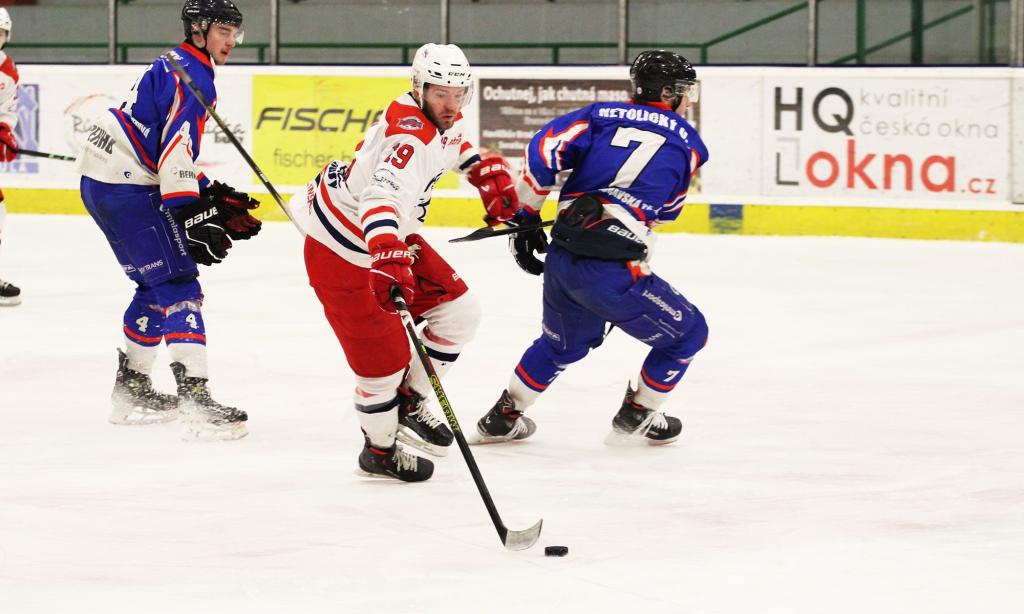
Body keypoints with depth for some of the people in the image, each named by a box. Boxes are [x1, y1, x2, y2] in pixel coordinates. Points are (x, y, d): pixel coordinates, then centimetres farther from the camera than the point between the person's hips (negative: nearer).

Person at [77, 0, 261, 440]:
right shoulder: (192, 75, -12)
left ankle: (131, 389, 29)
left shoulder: (174, 67, 20)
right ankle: (196, 401, -21)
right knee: (179, 285, -13)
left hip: (102, 184, 10)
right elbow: (175, 151, -22)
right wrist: (192, 216, -24)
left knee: (155, 285, 21)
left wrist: (214, 198, 18)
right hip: (127, 189, -10)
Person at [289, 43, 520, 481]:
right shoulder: (409, 136, -33)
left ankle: (408, 403, 29)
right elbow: (381, 198, -50)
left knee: (458, 312, 11)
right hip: (342, 250, -10)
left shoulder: (442, 117, -3)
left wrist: (488, 173, 15)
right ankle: (379, 451, 16)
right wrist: (388, 259, -64)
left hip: (390, 236, 10)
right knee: (384, 356, -7)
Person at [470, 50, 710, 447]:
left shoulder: (602, 115, 13)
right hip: (614, 273, -5)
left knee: (563, 343, 34)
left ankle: (502, 419, 40)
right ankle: (636, 418, 28)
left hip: (560, 261, 5)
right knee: (686, 334, 19)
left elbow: (544, 149, 0)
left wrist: (525, 218, 9)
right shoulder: (687, 142, 9)